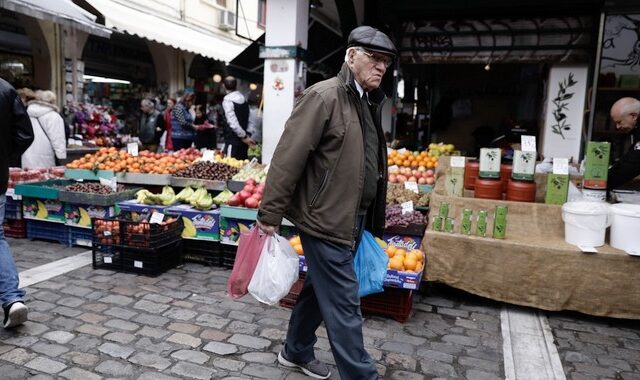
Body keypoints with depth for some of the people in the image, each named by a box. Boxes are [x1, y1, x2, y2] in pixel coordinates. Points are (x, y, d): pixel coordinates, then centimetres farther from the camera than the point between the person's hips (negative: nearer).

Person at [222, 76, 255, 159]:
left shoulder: (228, 100, -11)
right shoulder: (243, 99, 10)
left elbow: (233, 122, -19)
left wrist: (244, 136, -13)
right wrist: (246, 136, 14)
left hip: (233, 140, -7)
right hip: (243, 140, 7)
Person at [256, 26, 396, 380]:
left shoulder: (367, 102, 12)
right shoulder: (324, 96, -16)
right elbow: (288, 157, -19)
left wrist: (368, 220, 20)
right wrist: (270, 214, -19)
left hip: (351, 221, 9)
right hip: (325, 221, -9)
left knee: (320, 290, 21)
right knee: (344, 304, 1)